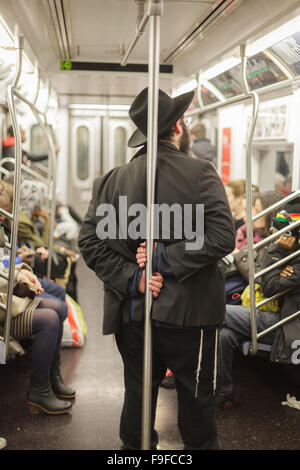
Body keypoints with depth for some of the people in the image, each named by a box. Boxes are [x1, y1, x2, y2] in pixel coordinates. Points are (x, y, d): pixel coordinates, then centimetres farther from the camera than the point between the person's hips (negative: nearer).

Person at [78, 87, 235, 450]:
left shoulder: (112, 180, 3)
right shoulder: (200, 173, -8)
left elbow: (89, 241, -4)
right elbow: (221, 237, -20)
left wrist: (131, 279, -7)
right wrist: (168, 259, -14)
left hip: (133, 313, 4)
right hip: (189, 312, -4)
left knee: (137, 397, 17)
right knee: (196, 402, 13)